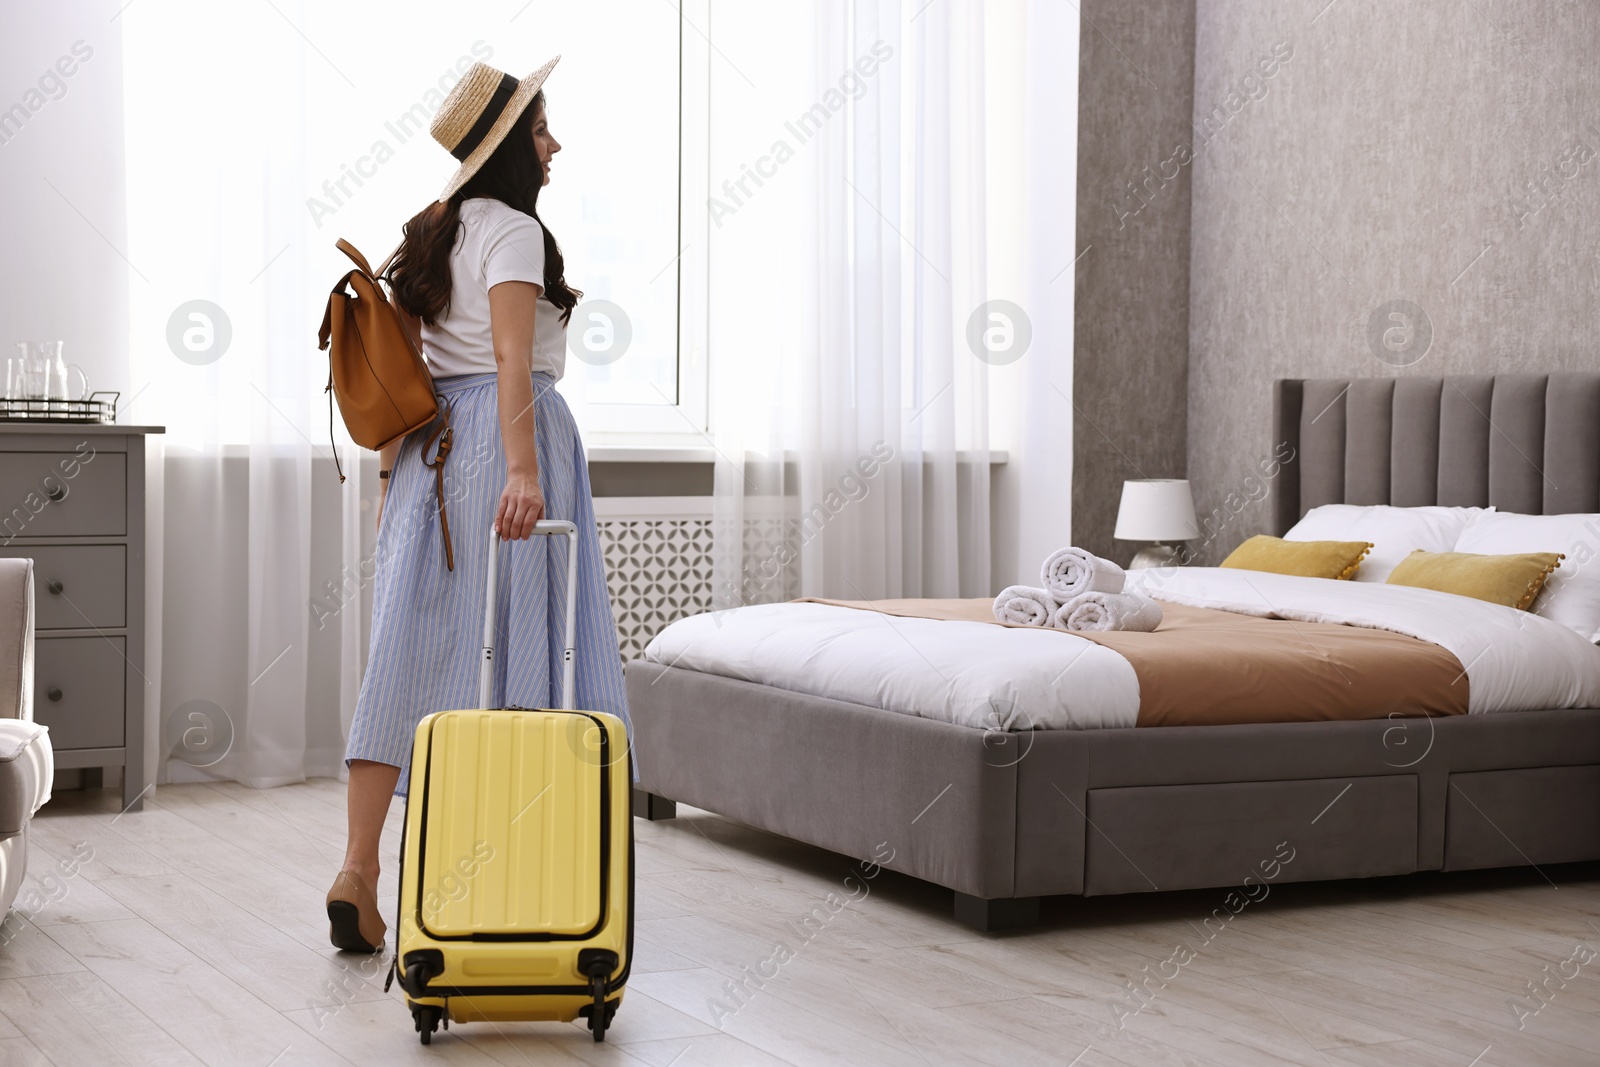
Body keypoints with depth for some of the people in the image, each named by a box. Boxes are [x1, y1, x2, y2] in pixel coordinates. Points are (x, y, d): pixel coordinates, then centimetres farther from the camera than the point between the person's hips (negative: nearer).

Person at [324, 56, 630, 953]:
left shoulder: (429, 233, 17)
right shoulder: (513, 230, -8)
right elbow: (511, 355, -20)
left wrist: (393, 474, 21)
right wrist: (522, 468, -28)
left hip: (430, 446, 8)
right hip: (502, 437, -8)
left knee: (411, 647, 2)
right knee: (514, 649, -1)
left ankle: (359, 871, -4)